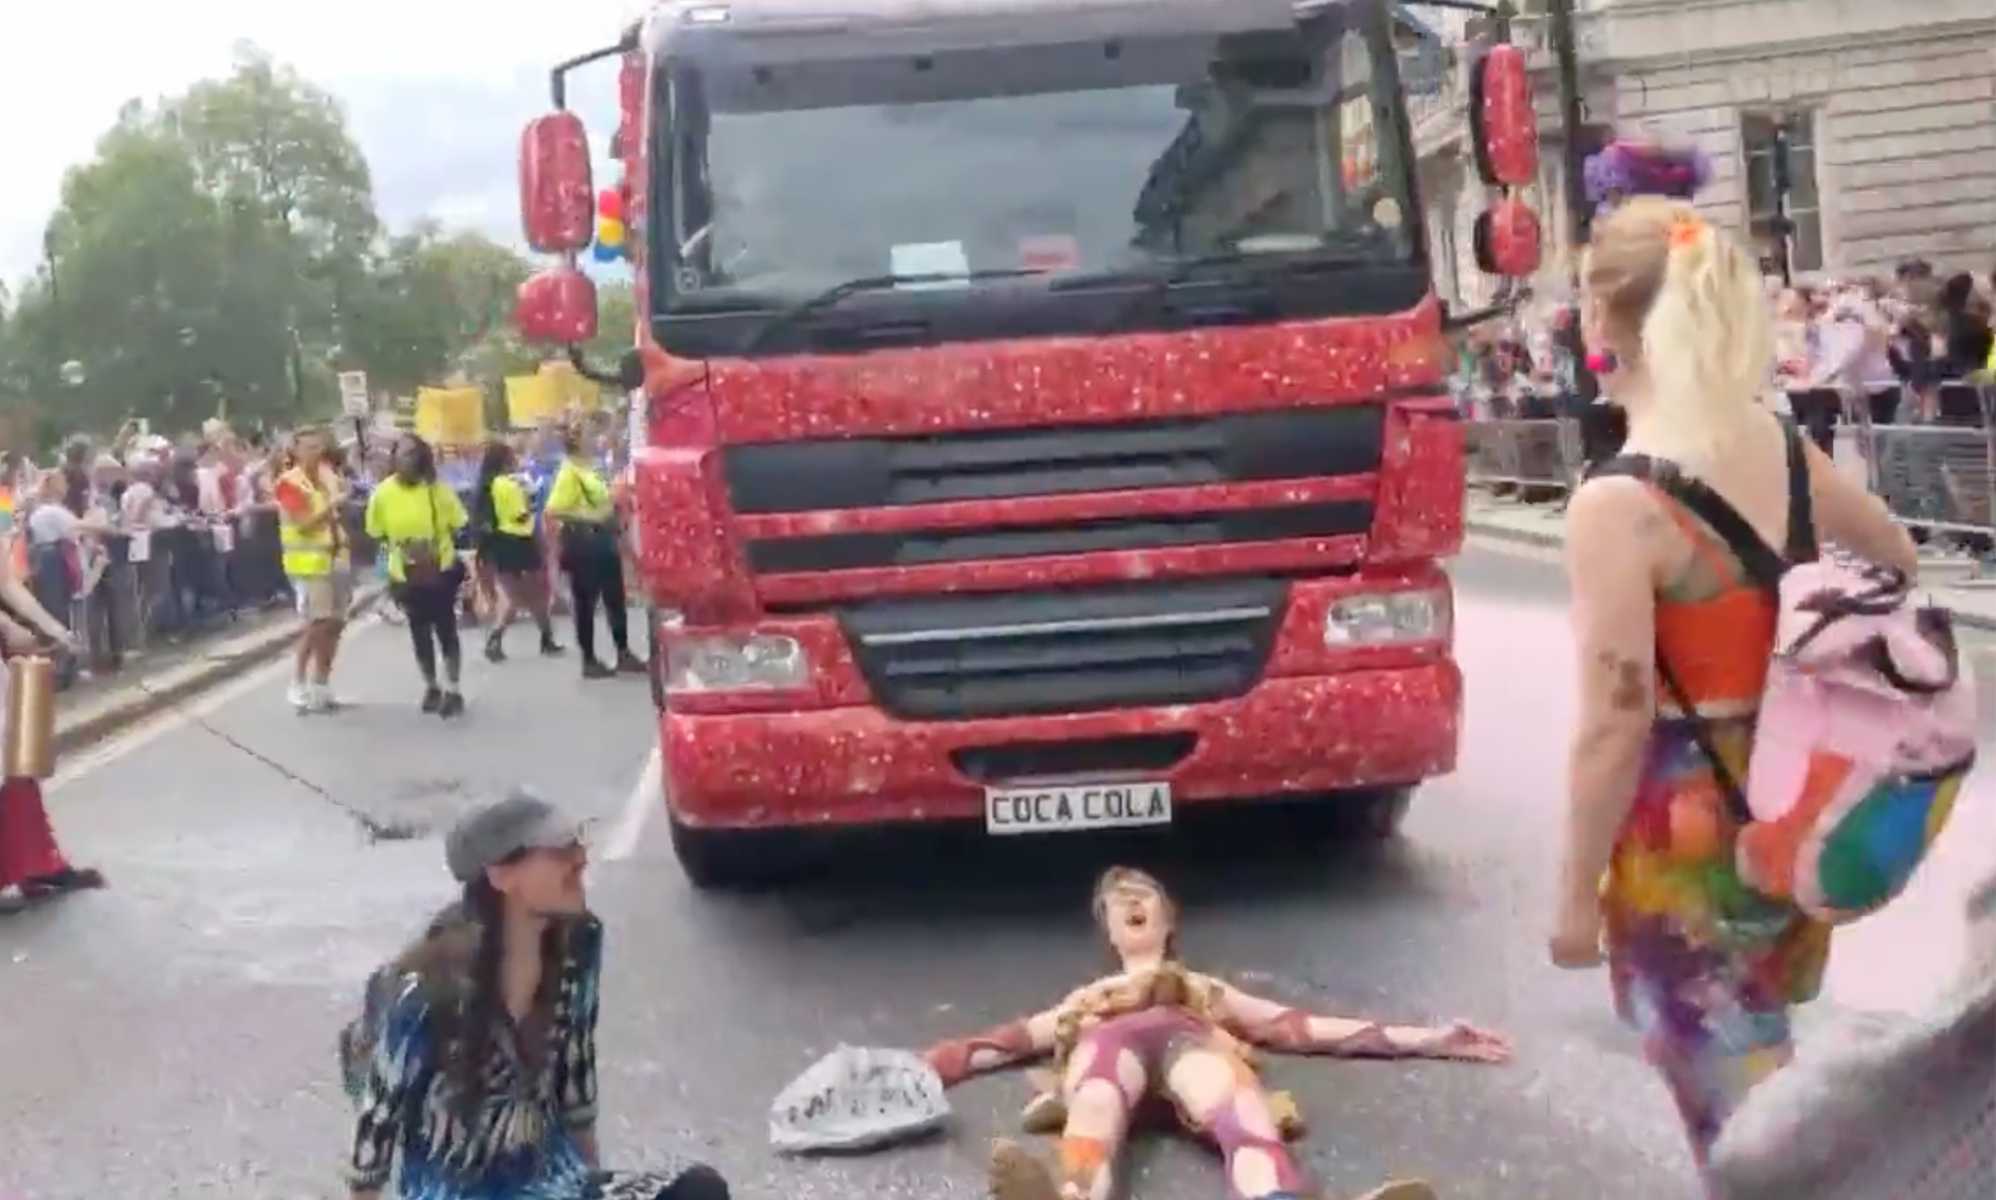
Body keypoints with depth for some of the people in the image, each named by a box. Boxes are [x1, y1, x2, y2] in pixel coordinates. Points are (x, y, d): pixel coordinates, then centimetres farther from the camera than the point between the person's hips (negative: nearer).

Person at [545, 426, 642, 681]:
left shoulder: (590, 471, 13)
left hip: (602, 539, 9)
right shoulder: (569, 473, -14)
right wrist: (588, 517, -24)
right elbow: (553, 511, -24)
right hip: (583, 542, -9)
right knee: (585, 603, 0)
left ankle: (623, 654, 21)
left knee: (615, 598, 12)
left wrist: (613, 503, 10)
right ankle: (589, 661, 7)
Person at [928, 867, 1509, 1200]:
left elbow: (1303, 1028, 31)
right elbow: (1010, 1040, 29)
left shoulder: (1208, 988, 41)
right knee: (1093, 1118, -40)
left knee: (1246, 1121, -39)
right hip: (1109, 1037, 0)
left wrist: (1427, 1039, 21)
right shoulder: (1087, 997, 43)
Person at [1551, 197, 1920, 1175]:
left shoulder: (1618, 503, -22)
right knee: (1763, 1095, 25)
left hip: (1685, 837, -7)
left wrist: (1577, 896, -10)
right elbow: (1899, 562, 19)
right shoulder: (1787, 454, -1)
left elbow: (1614, 728, -20)